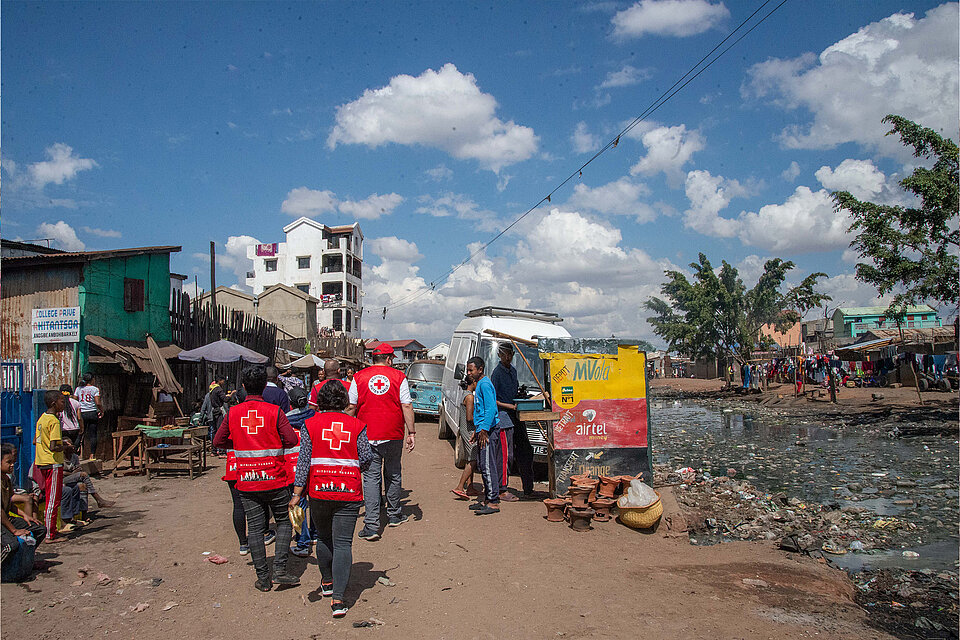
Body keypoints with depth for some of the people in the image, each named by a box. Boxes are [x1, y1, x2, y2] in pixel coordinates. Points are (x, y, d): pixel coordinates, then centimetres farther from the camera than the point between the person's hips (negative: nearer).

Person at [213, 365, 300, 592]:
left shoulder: (232, 413, -1)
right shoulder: (274, 411, -9)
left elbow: (218, 441, 7)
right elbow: (292, 440, -12)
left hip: (246, 481, 2)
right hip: (274, 478, -2)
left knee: (255, 528, 8)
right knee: (284, 521, 14)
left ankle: (263, 579, 11)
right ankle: (280, 569, 4)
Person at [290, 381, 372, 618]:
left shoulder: (310, 425, -1)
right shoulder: (356, 425, 0)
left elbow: (303, 461, -5)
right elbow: (367, 457, -2)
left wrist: (297, 493, -4)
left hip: (319, 491, 1)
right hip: (349, 492, -1)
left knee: (323, 537, 21)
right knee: (343, 543, 1)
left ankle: (327, 582, 39)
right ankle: (338, 597, -6)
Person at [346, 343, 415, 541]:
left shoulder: (359, 377, 1)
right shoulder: (398, 377, -1)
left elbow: (351, 408, 2)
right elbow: (407, 406, -3)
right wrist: (411, 432, 1)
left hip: (367, 437, 0)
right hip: (393, 435, 0)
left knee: (371, 477, 1)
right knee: (393, 475, 17)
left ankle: (372, 525, -5)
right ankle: (394, 515, 31)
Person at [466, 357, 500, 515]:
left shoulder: (485, 384, -13)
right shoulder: (479, 384, 19)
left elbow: (491, 408, -21)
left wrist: (484, 429, -23)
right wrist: (478, 430, 26)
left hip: (488, 431, -11)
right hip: (483, 430, 11)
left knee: (488, 466, -9)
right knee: (483, 465, 13)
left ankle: (493, 502, -6)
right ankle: (487, 499, 20)